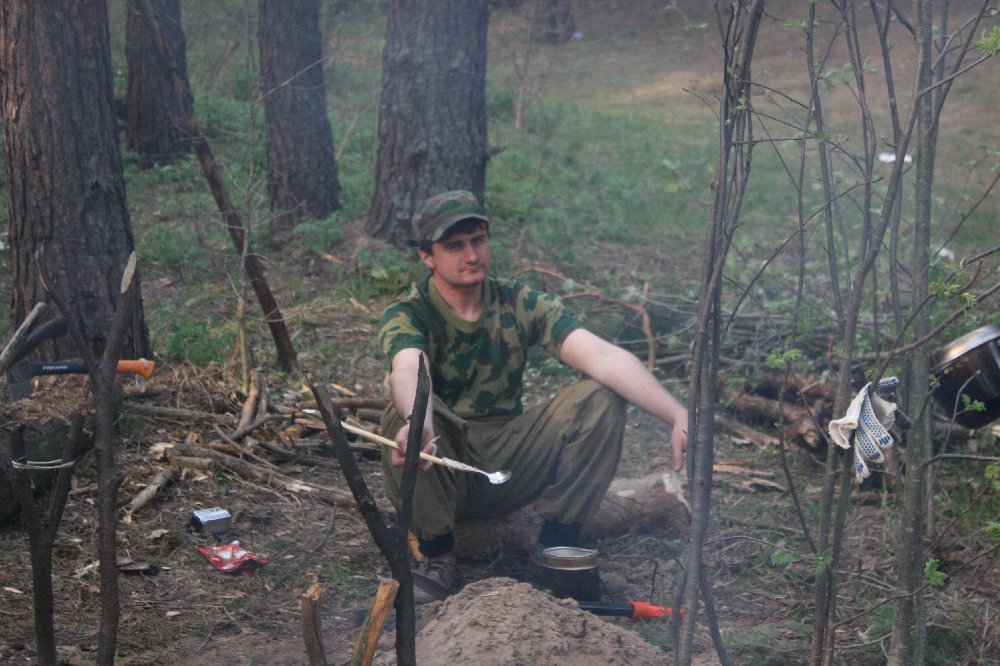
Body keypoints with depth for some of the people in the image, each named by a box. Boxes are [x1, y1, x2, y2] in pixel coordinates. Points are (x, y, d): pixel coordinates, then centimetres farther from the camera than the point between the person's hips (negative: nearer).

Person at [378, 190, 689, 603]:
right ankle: (436, 557, -15)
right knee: (402, 415, -34)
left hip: (508, 469, 3)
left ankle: (556, 544, -7)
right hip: (441, 472, -2)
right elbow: (408, 371, -36)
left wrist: (679, 416, -33)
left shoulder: (520, 304, -3)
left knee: (602, 397, -17)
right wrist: (417, 421, -61)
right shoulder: (407, 316, -10)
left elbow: (605, 357, -18)